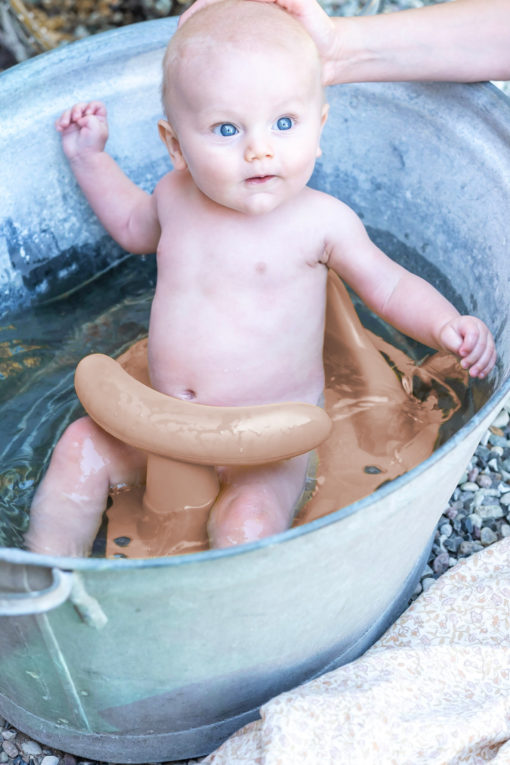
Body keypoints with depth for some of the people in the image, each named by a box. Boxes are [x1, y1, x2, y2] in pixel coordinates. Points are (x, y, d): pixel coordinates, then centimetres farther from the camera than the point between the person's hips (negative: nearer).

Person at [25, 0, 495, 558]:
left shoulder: (320, 220, -13)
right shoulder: (177, 196, 0)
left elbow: (390, 286, -3)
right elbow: (133, 226, 24)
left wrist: (446, 325, -21)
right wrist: (89, 156, 19)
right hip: (165, 418, 5)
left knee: (249, 523, -29)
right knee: (82, 446, -9)